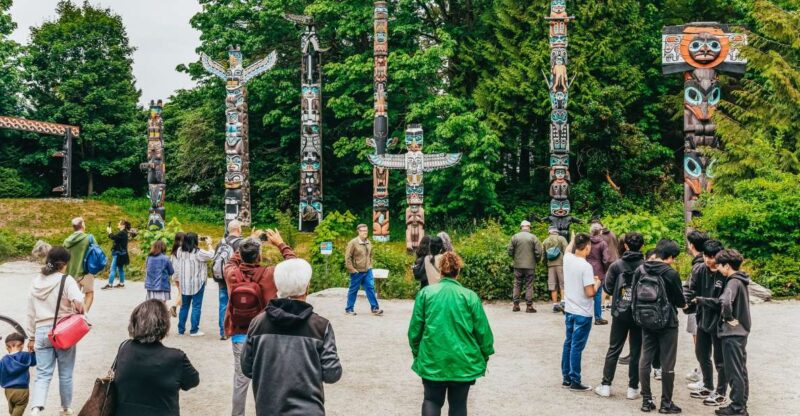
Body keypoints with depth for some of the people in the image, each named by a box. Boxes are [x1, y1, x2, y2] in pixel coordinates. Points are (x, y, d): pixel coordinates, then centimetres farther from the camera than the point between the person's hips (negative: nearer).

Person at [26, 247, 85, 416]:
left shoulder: (36, 282, 7)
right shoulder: (66, 280, -10)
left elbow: (31, 313, 12)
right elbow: (78, 302, -27)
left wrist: (32, 336, 19)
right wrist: (79, 315, -6)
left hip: (41, 332, 4)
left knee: (42, 375, 5)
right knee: (65, 375, 12)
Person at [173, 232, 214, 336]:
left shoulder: (180, 251, 1)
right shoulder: (198, 252, -16)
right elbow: (211, 255, -5)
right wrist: (209, 244, 7)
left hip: (184, 283, 6)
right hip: (197, 283, -6)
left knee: (184, 306, 15)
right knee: (196, 306, 1)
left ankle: (181, 329, 20)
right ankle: (194, 330, 2)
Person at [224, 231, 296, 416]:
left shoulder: (232, 274, -6)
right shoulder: (269, 274, -13)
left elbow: (231, 261, 19)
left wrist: (248, 243, 20)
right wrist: (280, 244, 11)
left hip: (240, 336, 2)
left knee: (240, 380, 9)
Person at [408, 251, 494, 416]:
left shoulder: (425, 293, -3)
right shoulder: (470, 296, -6)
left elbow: (415, 328, 0)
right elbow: (483, 331, -3)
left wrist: (416, 352, 15)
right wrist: (485, 355, 12)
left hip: (432, 360, 1)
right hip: (463, 362, 0)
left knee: (432, 400, 17)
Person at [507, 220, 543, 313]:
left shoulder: (514, 237, 0)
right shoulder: (533, 237, -5)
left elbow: (510, 251, -1)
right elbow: (538, 252, -7)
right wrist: (536, 261, 12)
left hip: (518, 265, 2)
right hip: (530, 265, -2)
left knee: (517, 285, 9)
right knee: (529, 285, 4)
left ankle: (516, 305, 10)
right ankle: (529, 306, 3)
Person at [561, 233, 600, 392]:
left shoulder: (567, 259, -1)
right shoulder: (586, 266, -20)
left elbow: (569, 249, 24)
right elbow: (590, 293, -20)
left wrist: (574, 238, 38)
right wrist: (597, 283, -1)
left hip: (569, 310, 7)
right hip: (582, 313, -7)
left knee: (568, 344, 14)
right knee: (577, 347, -1)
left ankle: (566, 378, 22)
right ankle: (575, 382, 7)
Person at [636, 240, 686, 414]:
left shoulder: (640, 270, -1)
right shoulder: (671, 273, -15)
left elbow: (634, 295, 5)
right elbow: (680, 300, -5)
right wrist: (683, 303, 17)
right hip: (667, 323, -4)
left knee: (645, 360, 9)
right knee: (667, 364, 5)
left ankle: (646, 400, 13)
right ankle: (666, 403, 11)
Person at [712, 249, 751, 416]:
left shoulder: (733, 282, -19)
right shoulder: (740, 281, 10)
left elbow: (725, 302, -37)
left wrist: (729, 318, -21)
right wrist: (700, 300, 18)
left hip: (732, 333, -9)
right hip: (741, 331, 9)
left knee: (734, 372, 0)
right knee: (741, 371, 15)